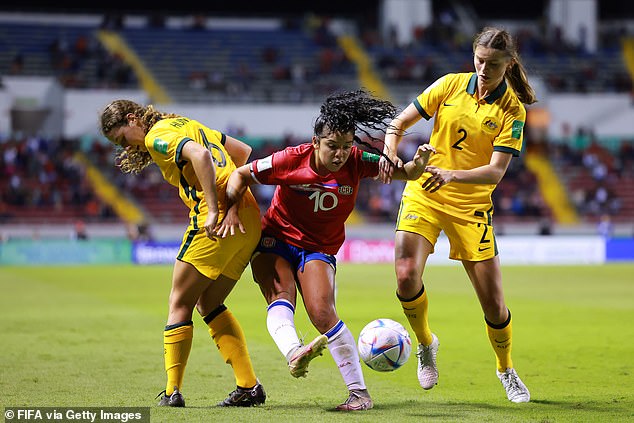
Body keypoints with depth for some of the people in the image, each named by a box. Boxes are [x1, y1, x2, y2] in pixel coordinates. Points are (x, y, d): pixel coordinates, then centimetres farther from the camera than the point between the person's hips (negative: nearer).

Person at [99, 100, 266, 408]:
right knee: (208, 303, 16)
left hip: (218, 220, -9)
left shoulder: (157, 136, -3)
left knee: (180, 303, 3)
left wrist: (214, 209, -23)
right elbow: (242, 151, 28)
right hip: (250, 217, 9)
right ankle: (248, 386, 9)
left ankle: (172, 392, 1)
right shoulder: (188, 125, 25)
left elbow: (200, 155, -22)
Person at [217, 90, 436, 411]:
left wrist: (418, 163, -34)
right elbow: (241, 174, -6)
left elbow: (405, 173, -12)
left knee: (322, 313, -20)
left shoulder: (357, 162, -13)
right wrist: (231, 210, -20)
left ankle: (359, 392, -14)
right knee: (281, 296, -29)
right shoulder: (290, 160, -18)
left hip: (318, 250, 0)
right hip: (275, 240, 0)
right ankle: (293, 354, -57)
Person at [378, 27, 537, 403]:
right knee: (406, 277, -20)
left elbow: (495, 172, -17)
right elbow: (398, 124, 3)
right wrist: (390, 156, -18)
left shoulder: (513, 110, -8)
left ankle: (506, 370, 27)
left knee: (493, 301, -2)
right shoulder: (451, 84, -3)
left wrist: (452, 175, -34)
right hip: (423, 195, 1)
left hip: (471, 206, -1)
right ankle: (426, 344, 11)